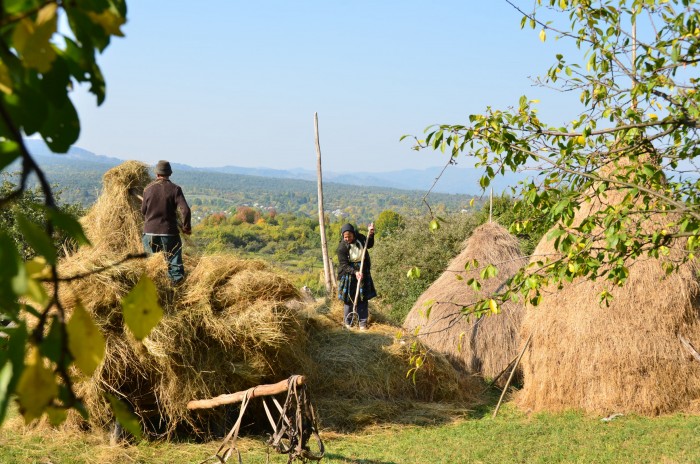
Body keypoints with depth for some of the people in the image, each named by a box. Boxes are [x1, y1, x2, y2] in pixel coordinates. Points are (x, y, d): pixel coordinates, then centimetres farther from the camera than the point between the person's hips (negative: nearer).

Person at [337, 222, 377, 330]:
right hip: (348, 275, -4)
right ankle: (347, 323, 15)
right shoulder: (342, 247, -17)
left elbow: (369, 245, 19)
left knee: (363, 299, 5)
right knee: (349, 299, 1)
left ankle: (363, 323, 12)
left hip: (363, 273, 4)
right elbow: (344, 265, -18)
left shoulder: (360, 239, -4)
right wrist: (355, 272, -31)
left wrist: (371, 235, 1)